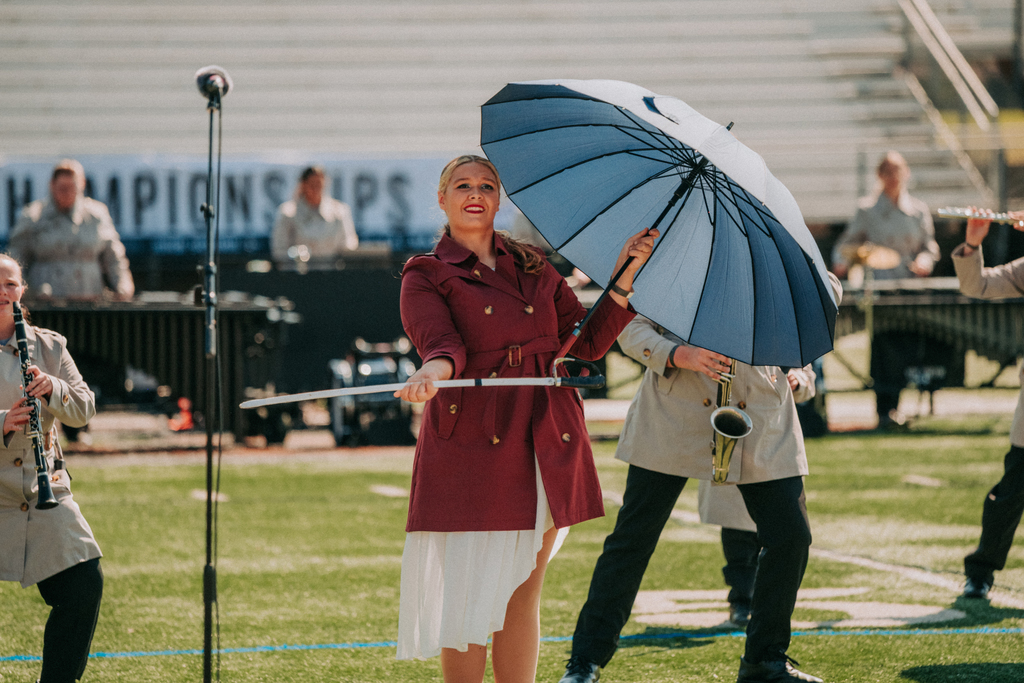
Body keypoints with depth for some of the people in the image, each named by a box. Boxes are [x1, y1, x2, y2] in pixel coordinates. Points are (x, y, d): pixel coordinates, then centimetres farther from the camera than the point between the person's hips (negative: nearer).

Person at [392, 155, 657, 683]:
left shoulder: (533, 268, 18)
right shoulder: (427, 277, 4)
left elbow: (585, 344, 11)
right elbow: (441, 342, -15)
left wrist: (623, 280, 2)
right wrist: (436, 368, -38)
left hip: (546, 454, 4)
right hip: (472, 455, -4)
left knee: (523, 595, 5)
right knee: (471, 598, -7)